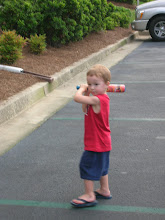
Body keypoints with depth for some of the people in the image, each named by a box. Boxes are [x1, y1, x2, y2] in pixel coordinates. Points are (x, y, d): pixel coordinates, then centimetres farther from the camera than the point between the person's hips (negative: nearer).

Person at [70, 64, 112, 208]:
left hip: (96, 143, -10)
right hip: (102, 142, 10)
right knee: (101, 166, 22)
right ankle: (104, 191, 36)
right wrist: (86, 91, 2)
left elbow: (77, 98, -27)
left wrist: (82, 90, -6)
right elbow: (85, 110, 14)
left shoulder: (97, 100, -25)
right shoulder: (101, 98, 6)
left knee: (87, 165, 0)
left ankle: (89, 196, 7)